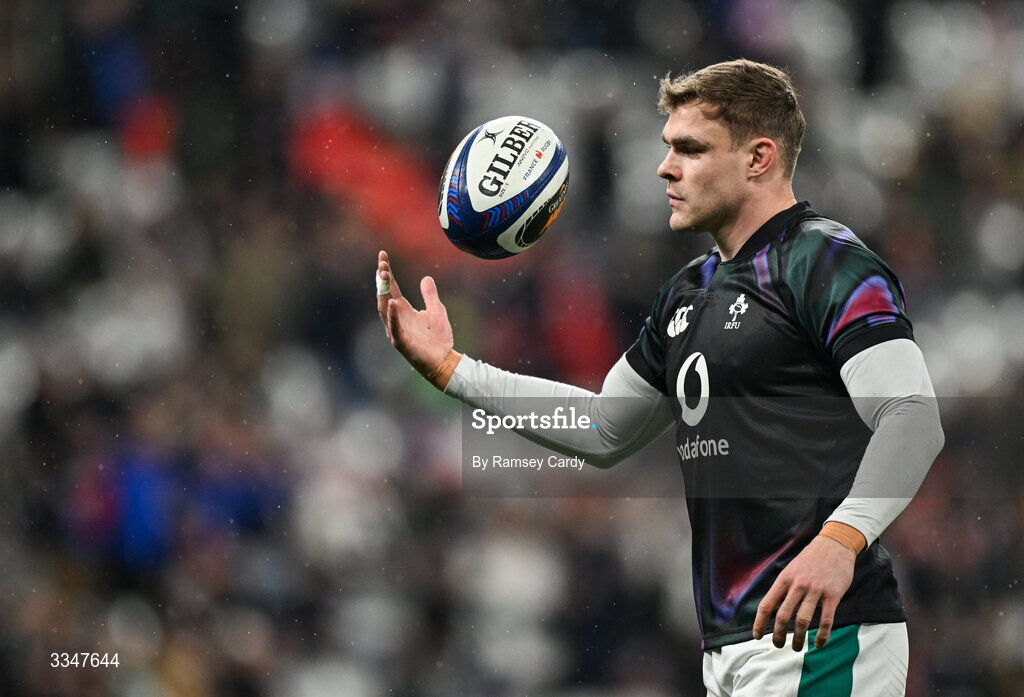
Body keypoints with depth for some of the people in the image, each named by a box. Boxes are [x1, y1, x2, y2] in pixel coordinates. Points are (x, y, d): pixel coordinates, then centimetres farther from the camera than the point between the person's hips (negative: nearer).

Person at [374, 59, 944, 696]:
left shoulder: (829, 263, -8)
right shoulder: (690, 293, 21)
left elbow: (913, 419, -18)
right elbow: (604, 430, 28)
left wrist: (840, 539, -33)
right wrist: (448, 367, 24)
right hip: (732, 645, 9)